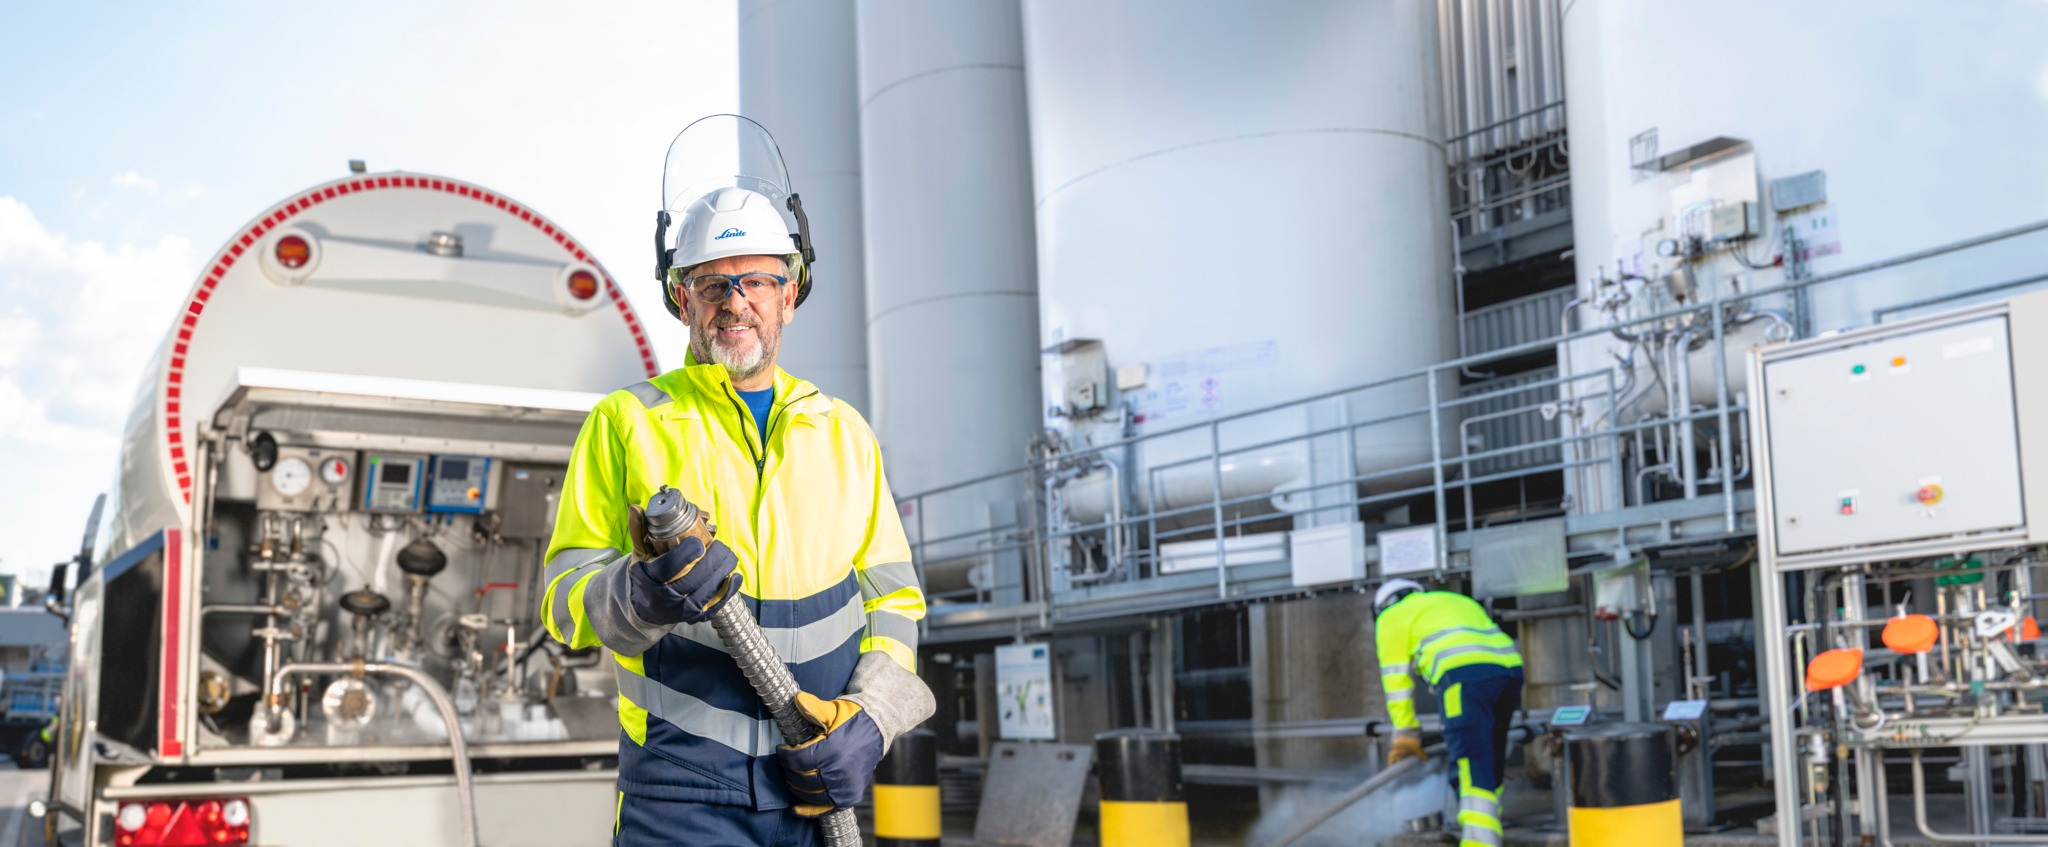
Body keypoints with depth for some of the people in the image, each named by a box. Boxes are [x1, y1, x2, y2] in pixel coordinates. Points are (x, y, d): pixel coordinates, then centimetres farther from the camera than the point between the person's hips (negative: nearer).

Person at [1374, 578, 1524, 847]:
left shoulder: (1391, 617, 17)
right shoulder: (1456, 601, 36)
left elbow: (1397, 682, 12)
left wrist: (1406, 737, 18)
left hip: (1465, 675, -7)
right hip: (1509, 667, 7)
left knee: (1472, 772, -13)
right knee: (1491, 765, 17)